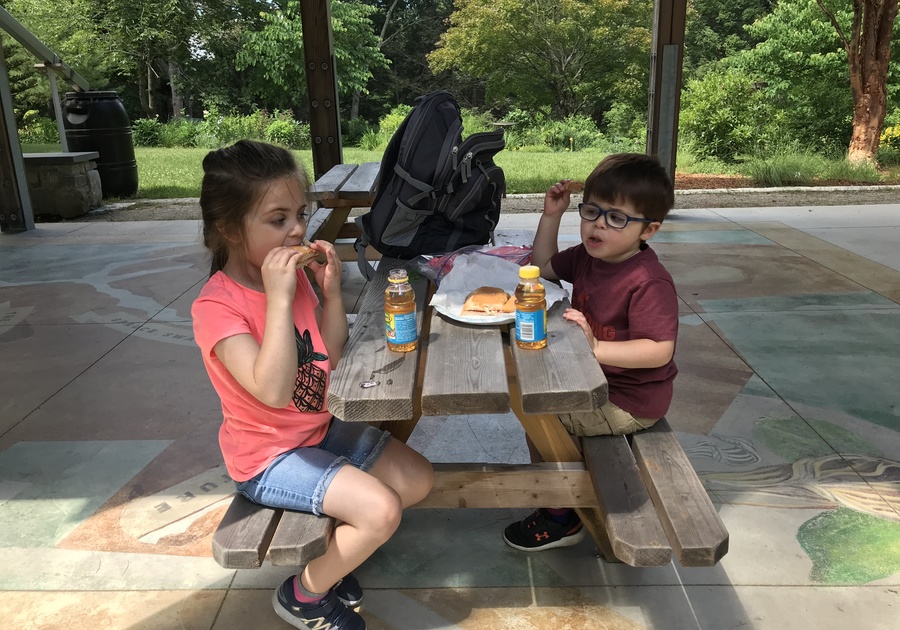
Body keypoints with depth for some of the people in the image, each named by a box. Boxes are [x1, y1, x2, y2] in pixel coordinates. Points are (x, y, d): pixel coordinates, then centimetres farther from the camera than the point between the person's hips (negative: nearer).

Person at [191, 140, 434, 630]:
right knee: (381, 510, -20)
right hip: (269, 457, -8)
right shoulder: (216, 306, -23)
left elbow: (331, 357, 4)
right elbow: (274, 391, -34)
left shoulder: (293, 276, -2)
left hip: (320, 429, 8)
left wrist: (330, 291, -10)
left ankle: (328, 551, 20)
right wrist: (279, 298, -36)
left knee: (418, 479, 4)